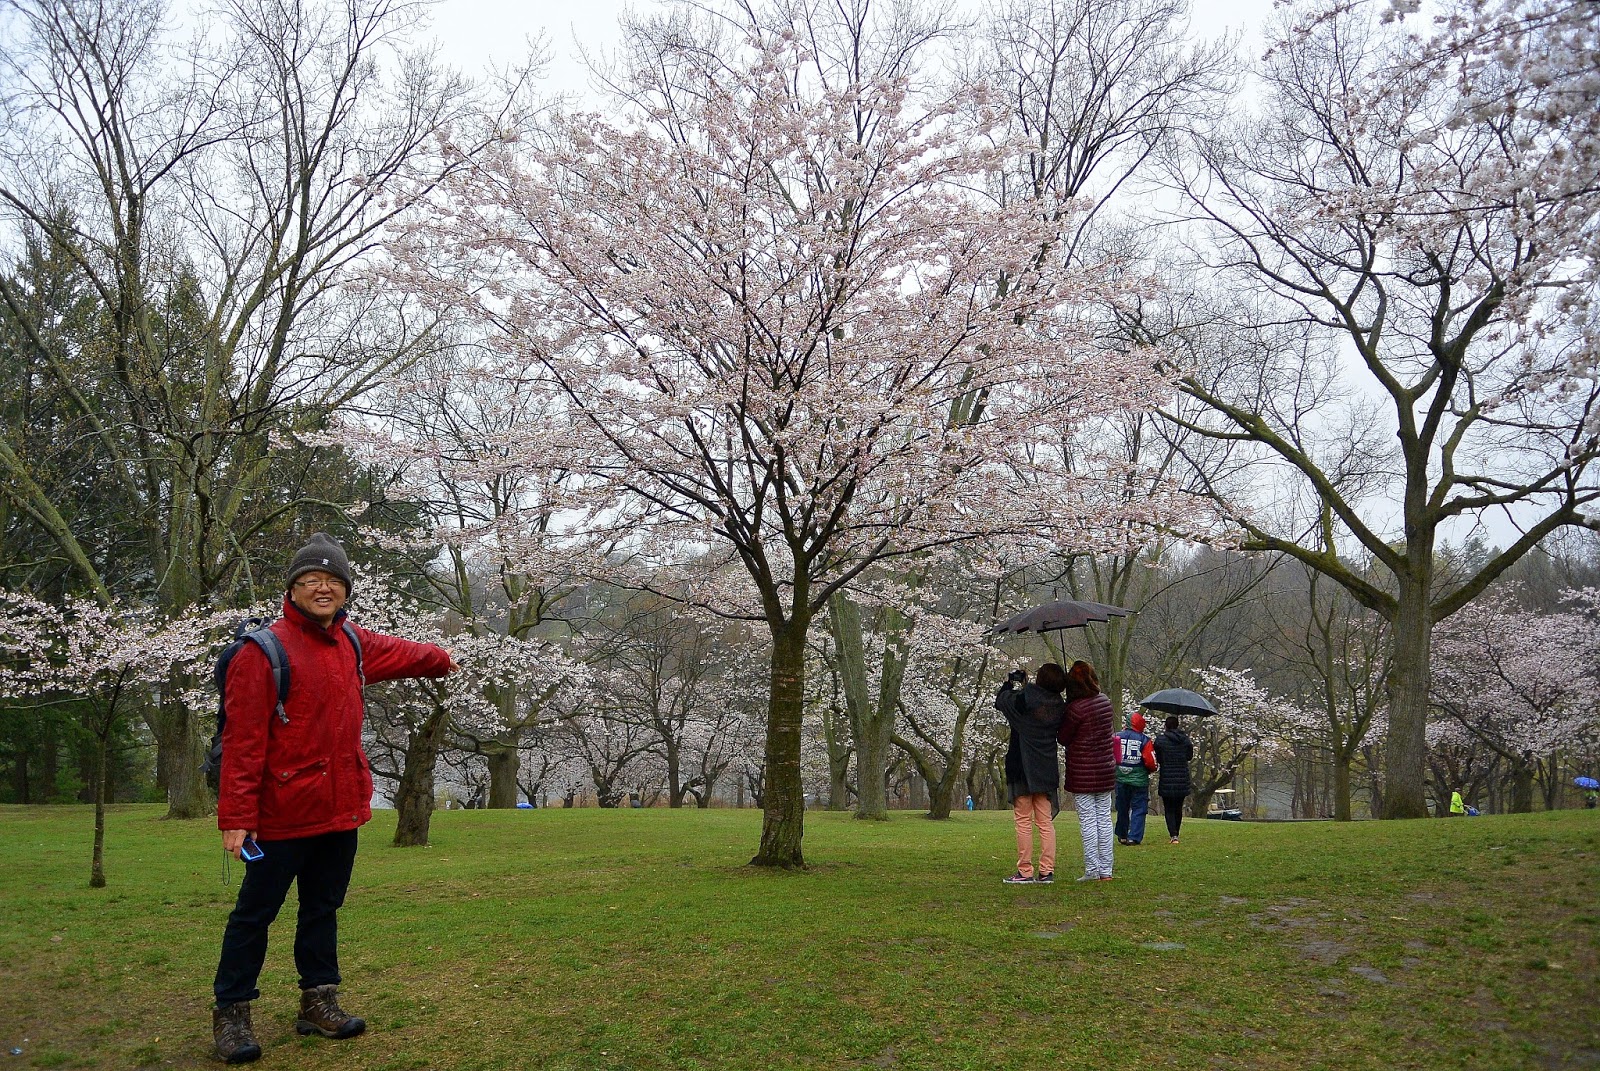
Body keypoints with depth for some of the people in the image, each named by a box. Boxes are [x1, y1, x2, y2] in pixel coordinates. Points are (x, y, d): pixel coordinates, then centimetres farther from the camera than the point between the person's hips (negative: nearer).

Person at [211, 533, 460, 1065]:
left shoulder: (352, 643, 7)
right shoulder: (264, 651, -14)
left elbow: (396, 652, 30)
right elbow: (243, 740, -17)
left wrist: (439, 658, 48)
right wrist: (236, 816, -20)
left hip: (341, 808, 7)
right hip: (284, 814, -7)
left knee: (323, 907, 17)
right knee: (255, 913, 5)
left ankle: (319, 1001, 28)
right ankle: (231, 1012, 18)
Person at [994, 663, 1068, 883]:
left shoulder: (1024, 699, -16)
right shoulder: (1059, 706, 0)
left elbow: (1000, 701, -2)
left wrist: (1011, 682, 16)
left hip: (1022, 768, -5)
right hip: (1047, 771, 5)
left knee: (1023, 821, 1)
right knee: (1045, 822, 10)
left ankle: (1025, 872, 3)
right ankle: (1046, 871, 11)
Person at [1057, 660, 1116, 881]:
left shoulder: (1076, 708, -18)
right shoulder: (1105, 701, 3)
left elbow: (1063, 738, -8)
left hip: (1083, 773, -6)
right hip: (1106, 770, 6)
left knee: (1087, 820, 0)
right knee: (1104, 818, 10)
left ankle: (1092, 871, 4)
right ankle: (1106, 870, 14)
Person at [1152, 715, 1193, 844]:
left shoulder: (1160, 740, -11)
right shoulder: (1186, 739, -1)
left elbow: (1158, 759, -3)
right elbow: (1190, 756, 11)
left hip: (1167, 781, -3)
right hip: (1183, 780, 3)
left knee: (1169, 809, 2)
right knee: (1178, 809, 16)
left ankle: (1173, 835, -11)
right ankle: (1175, 834, 22)